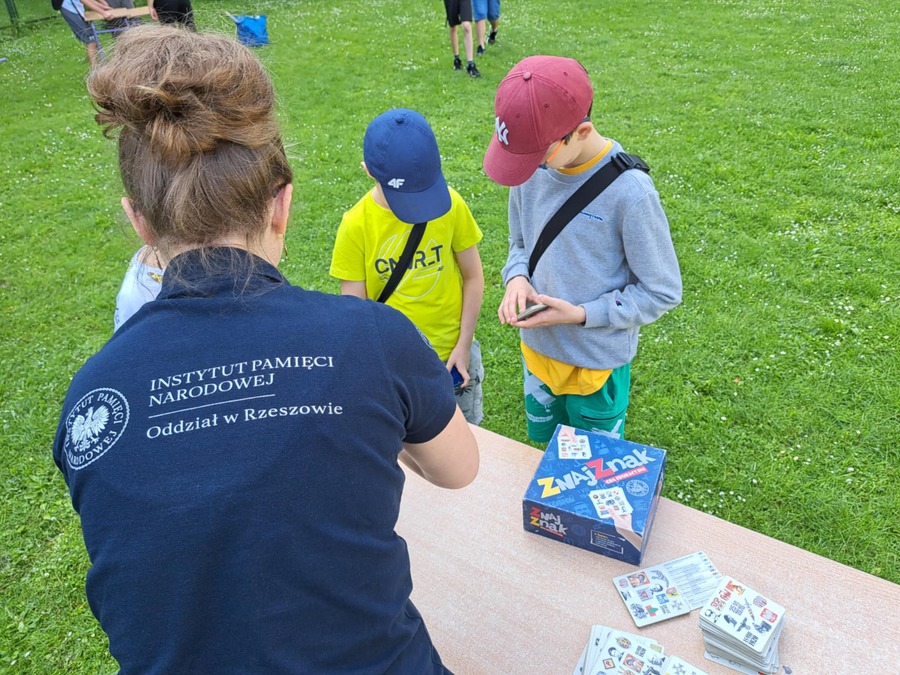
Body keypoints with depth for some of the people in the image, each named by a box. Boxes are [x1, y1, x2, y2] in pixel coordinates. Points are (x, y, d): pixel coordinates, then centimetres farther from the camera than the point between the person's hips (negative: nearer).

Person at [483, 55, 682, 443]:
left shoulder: (628, 192, -26)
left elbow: (661, 293, -16)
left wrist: (581, 314, -24)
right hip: (537, 348, 5)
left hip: (597, 365, -5)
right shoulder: (531, 168, -10)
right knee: (546, 453, 28)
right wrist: (517, 278, -15)